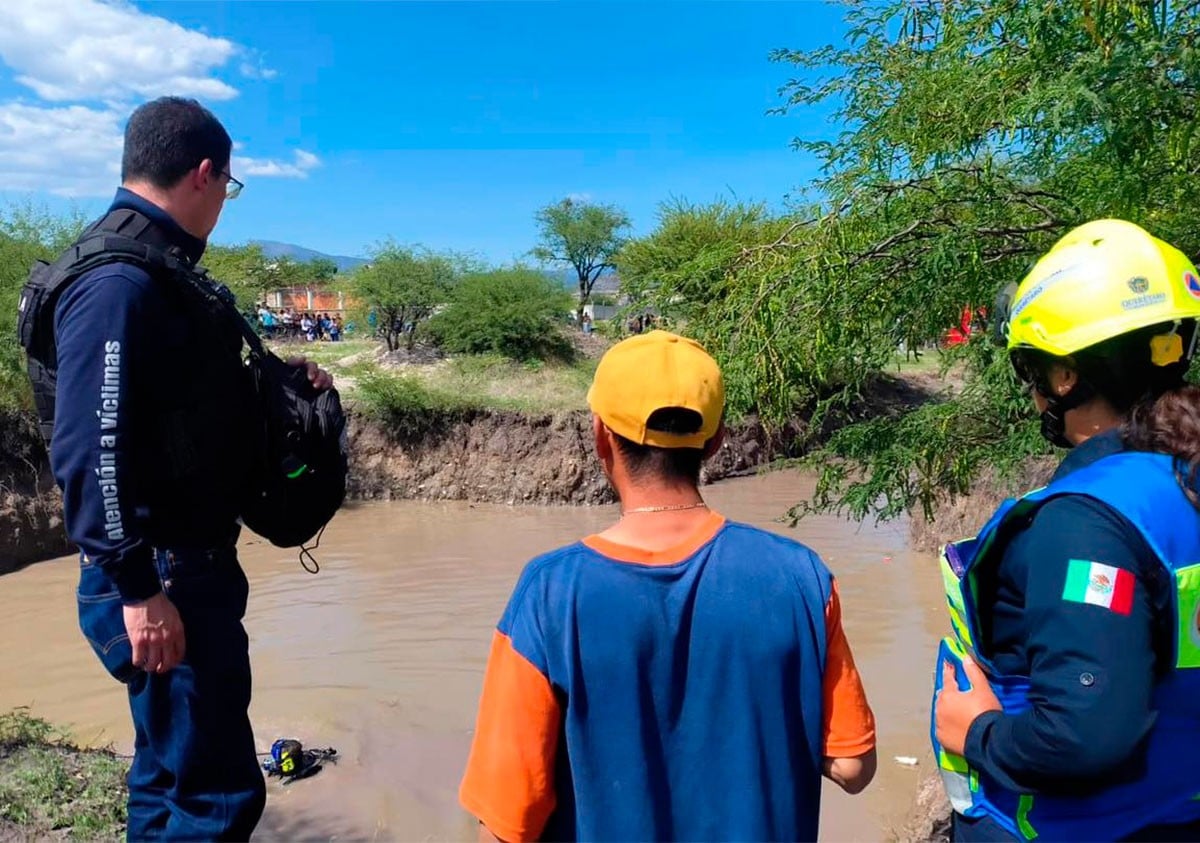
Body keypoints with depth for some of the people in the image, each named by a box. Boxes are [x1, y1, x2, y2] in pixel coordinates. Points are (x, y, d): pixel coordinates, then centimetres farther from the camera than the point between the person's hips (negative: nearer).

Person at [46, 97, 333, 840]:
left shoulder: (156, 268, 12)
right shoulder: (119, 279, -20)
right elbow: (91, 448, -26)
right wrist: (137, 589, -24)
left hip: (192, 563, 10)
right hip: (158, 577, -10)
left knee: (175, 772, 22)